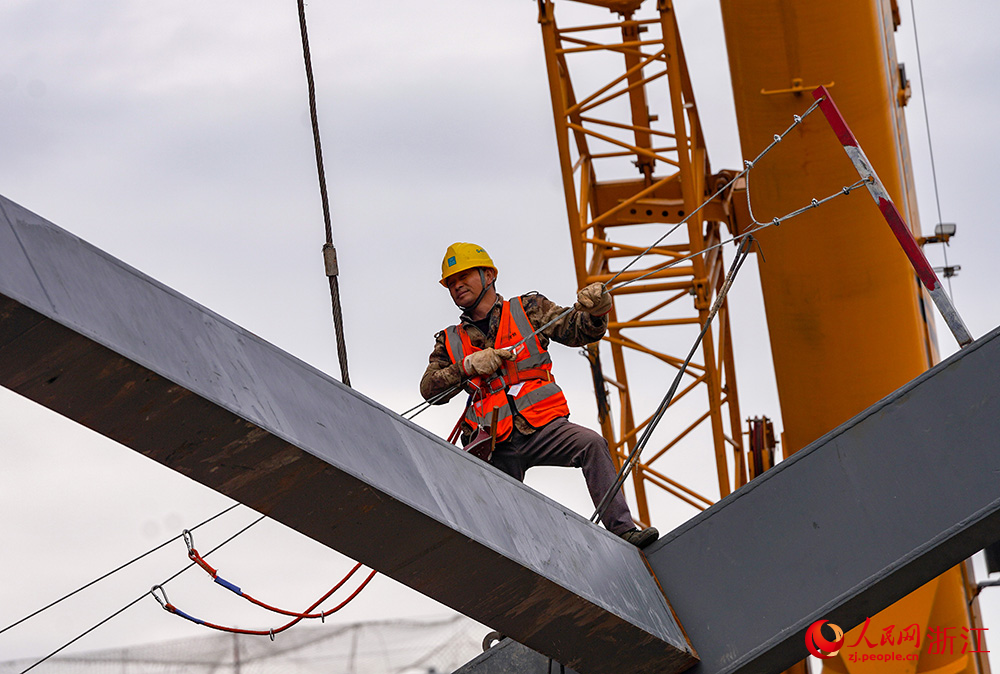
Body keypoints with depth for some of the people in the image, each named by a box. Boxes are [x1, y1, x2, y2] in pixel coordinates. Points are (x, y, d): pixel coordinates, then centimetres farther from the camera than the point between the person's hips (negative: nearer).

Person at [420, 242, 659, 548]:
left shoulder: (528, 309, 13)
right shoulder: (450, 342, 18)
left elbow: (578, 331, 4)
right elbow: (429, 389, 4)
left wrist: (595, 311, -19)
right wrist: (469, 366, -12)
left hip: (542, 427, -3)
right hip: (497, 448, 3)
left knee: (591, 445, -30)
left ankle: (622, 530, -34)